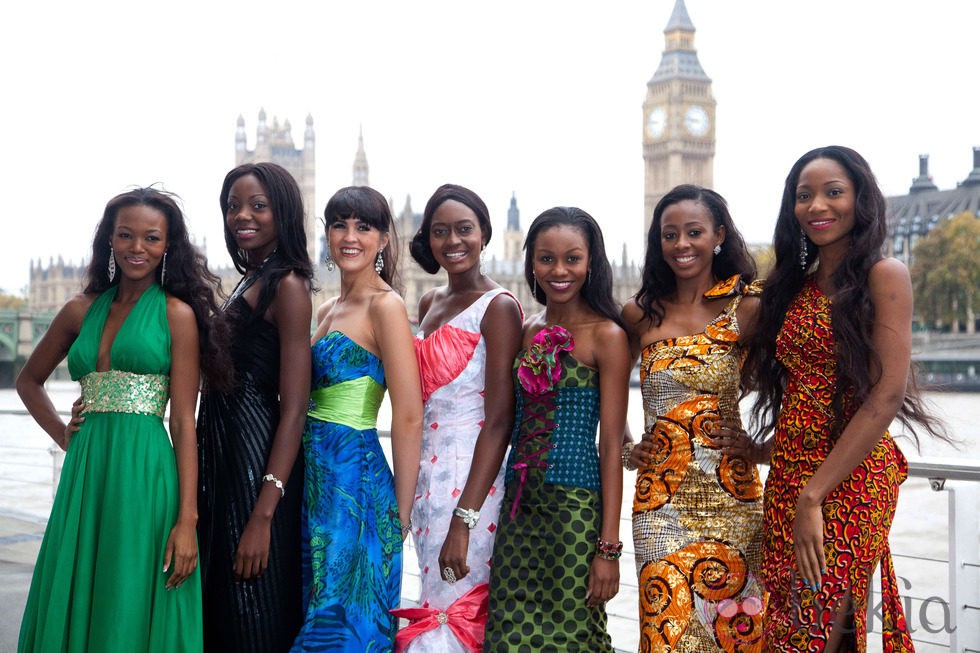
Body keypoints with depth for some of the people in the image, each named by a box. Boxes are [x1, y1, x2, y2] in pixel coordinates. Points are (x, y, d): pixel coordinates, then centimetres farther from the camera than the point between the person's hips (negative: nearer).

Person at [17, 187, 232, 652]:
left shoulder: (177, 314, -1)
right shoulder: (82, 310, 11)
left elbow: (184, 421, -6)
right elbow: (29, 380, 26)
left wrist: (187, 519, -11)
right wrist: (62, 434, 9)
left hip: (144, 475, -4)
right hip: (85, 474, 4)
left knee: (133, 613, 2)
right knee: (74, 610, 9)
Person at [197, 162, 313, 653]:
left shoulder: (287, 285, -11)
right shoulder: (247, 281, 15)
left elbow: (294, 407, -18)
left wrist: (264, 514, -24)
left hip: (258, 458, -9)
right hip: (220, 452, 9)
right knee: (218, 608, 15)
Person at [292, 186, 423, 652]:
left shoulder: (385, 306, -11)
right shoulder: (327, 311, 14)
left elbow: (408, 416, -15)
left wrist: (401, 512, -13)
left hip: (353, 476, -8)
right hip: (314, 473, 8)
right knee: (309, 612, 15)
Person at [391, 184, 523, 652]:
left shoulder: (498, 307, -10)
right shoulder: (430, 304, 13)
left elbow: (500, 420, -16)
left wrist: (463, 520, -21)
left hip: (471, 479, -7)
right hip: (427, 474, 7)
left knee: (454, 613, -4)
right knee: (437, 603, 13)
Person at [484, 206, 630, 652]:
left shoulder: (606, 336, -7)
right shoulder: (525, 331, 10)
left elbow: (611, 445, -9)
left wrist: (609, 546, -13)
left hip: (574, 509, -5)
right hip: (519, 506, 5)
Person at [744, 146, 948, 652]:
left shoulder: (882, 276, -7)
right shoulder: (795, 285, 14)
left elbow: (888, 395, -15)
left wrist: (812, 496, -18)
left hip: (850, 480, -6)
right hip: (788, 477, 7)